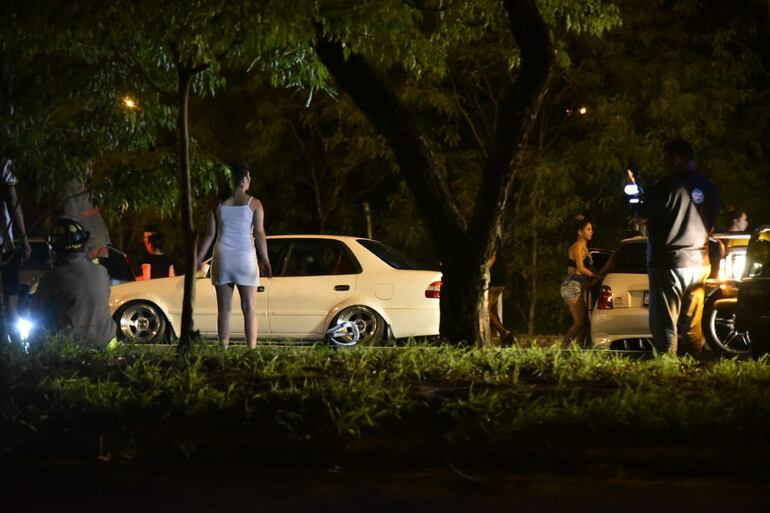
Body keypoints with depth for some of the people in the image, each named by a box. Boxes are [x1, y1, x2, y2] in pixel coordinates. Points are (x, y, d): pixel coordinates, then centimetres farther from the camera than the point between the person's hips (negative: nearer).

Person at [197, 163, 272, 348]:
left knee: (224, 309, 6)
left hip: (222, 258, 2)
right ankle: (251, 349, -5)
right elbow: (259, 234, -5)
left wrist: (199, 259, 8)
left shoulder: (218, 203, 4)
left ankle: (224, 348, 1)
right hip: (245, 257, -2)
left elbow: (210, 233, 2)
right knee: (249, 309, 2)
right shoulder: (254, 204, -2)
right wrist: (265, 261, -2)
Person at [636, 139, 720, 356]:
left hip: (669, 263, -6)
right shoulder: (708, 188, 8)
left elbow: (640, 218, -4)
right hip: (699, 264, 7)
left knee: (664, 323, -4)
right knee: (692, 325, 10)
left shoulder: (666, 186, -14)